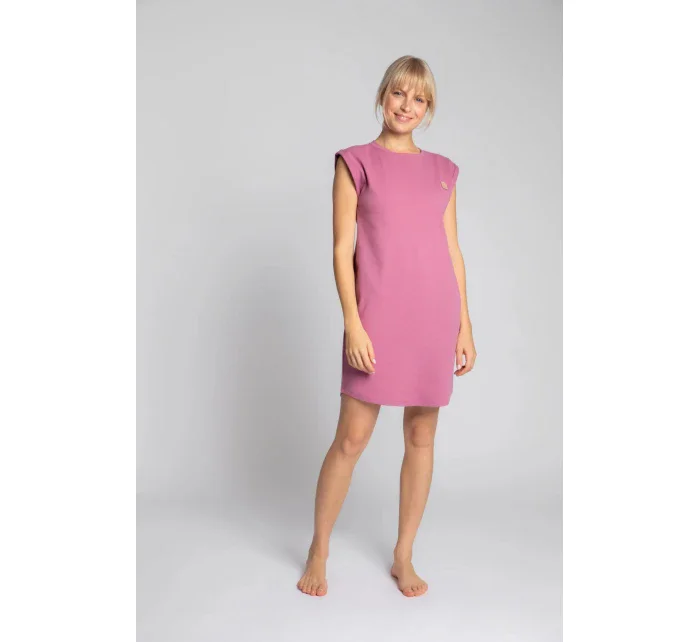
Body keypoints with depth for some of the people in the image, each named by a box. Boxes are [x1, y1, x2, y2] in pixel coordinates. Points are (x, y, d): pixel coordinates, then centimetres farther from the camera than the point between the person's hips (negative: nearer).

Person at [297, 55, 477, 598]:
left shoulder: (442, 170, 14)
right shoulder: (356, 162, 4)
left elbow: (452, 250, 12)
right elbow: (342, 248, -2)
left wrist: (465, 324, 7)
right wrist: (352, 322, -11)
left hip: (436, 317, 4)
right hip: (378, 316, -3)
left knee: (422, 436, 8)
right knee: (352, 436, 0)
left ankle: (404, 557, 25)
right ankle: (319, 550, 22)